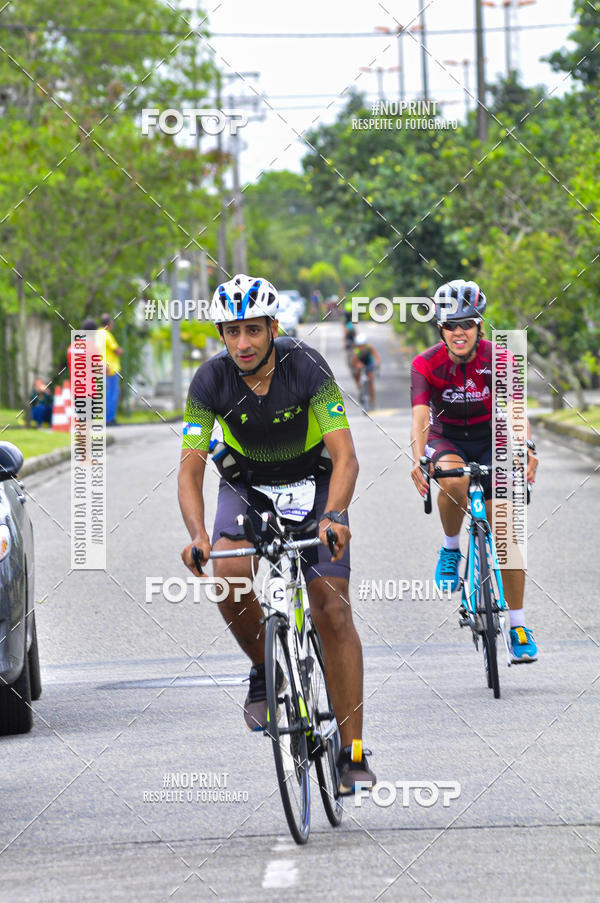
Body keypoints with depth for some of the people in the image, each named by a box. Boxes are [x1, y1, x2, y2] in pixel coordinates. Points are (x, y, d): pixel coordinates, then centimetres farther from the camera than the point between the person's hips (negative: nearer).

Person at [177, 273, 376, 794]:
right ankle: (265, 672, -2)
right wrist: (197, 536, -42)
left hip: (313, 482, -1)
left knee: (333, 611, -12)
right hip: (246, 485, 1)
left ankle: (352, 752, -7)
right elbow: (190, 468, -24)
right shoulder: (211, 381, -22)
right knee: (228, 575, -29)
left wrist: (334, 516, -51)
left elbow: (345, 456, -32)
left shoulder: (306, 366, -27)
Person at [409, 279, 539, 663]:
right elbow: (420, 415, -30)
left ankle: (519, 626, -1)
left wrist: (526, 448, -50)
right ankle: (450, 549, -10)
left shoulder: (498, 359, -19)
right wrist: (418, 459, -48)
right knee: (455, 481, -38)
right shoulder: (427, 365, -18)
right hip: (447, 439, 0)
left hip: (490, 438, 0)